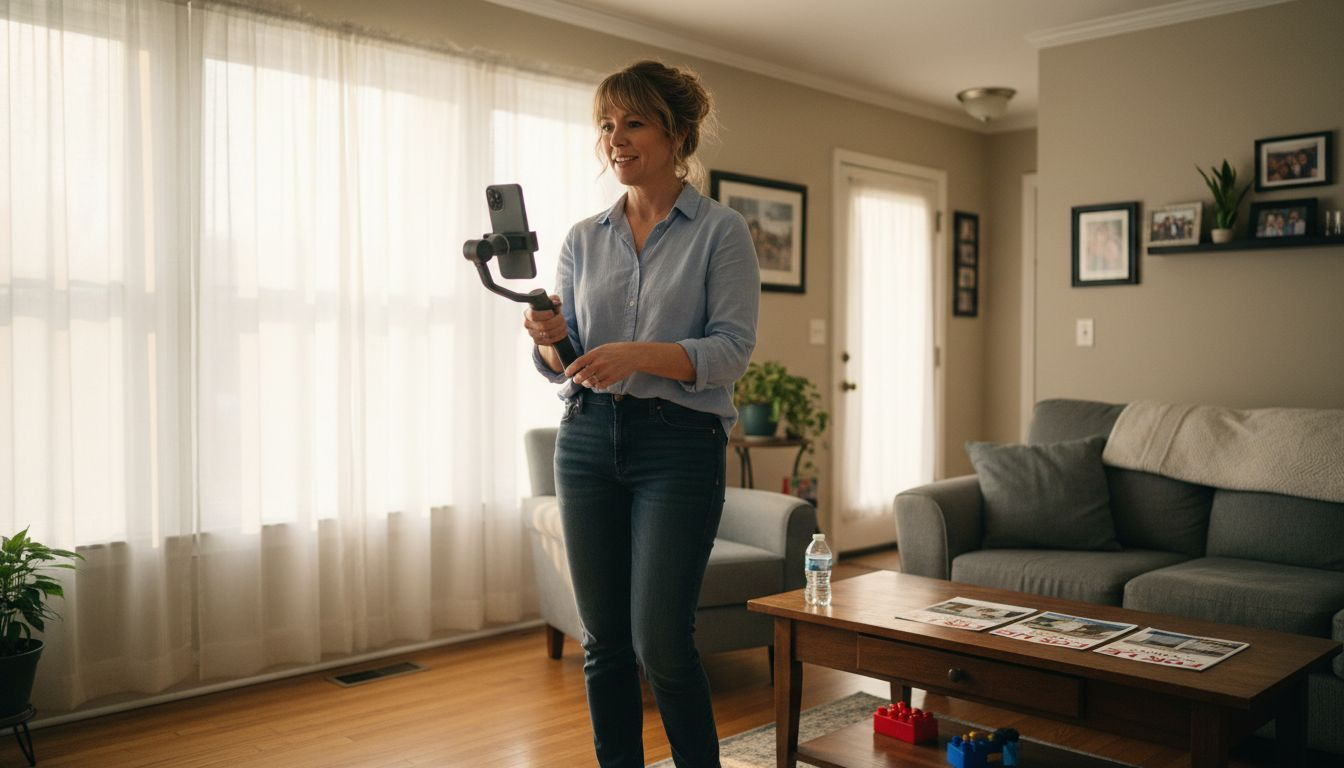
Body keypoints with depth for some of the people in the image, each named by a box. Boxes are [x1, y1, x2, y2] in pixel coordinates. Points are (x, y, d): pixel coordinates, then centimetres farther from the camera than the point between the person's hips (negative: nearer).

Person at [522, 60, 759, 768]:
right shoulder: (583, 239, 12)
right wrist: (549, 339, -13)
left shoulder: (720, 231, 0)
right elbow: (560, 365, 11)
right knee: (604, 639, 8)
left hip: (679, 443, -4)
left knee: (660, 641, -7)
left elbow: (732, 349, -10)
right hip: (588, 438, 5)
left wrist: (639, 354, -24)